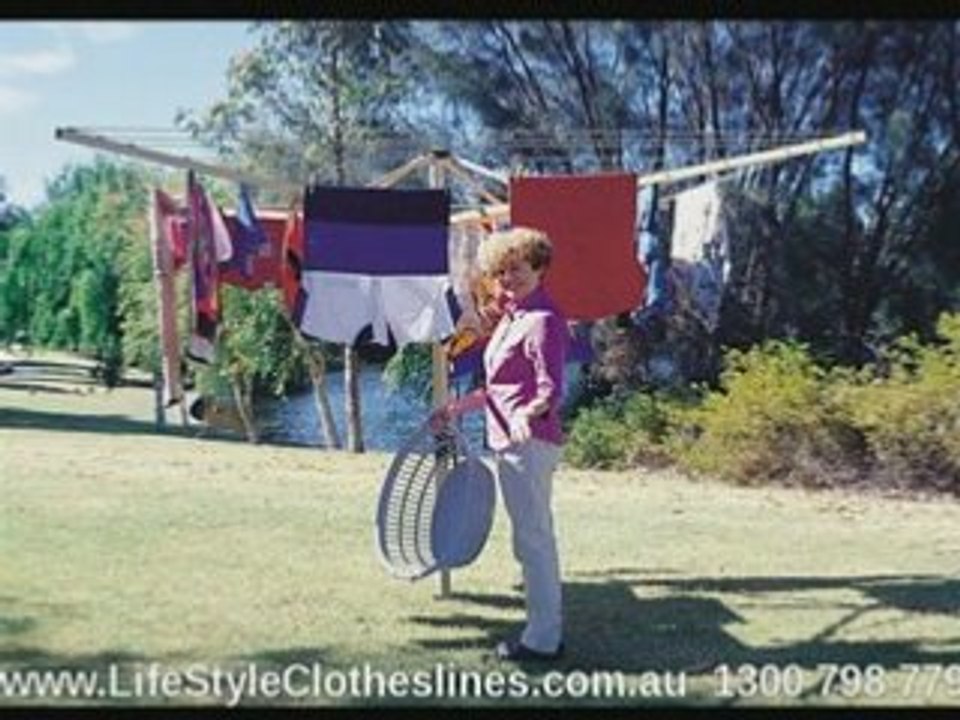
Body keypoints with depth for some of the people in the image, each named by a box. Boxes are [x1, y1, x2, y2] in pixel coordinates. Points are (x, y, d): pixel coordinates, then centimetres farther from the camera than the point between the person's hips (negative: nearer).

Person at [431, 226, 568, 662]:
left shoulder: (543, 321, -14)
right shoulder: (511, 318, 16)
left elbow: (551, 389, -23)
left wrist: (527, 413, -42)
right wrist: (456, 408, 27)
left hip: (530, 443, -11)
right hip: (511, 442, 11)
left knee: (532, 539, -5)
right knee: (534, 538, 16)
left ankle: (542, 640, 3)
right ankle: (549, 629, 28)